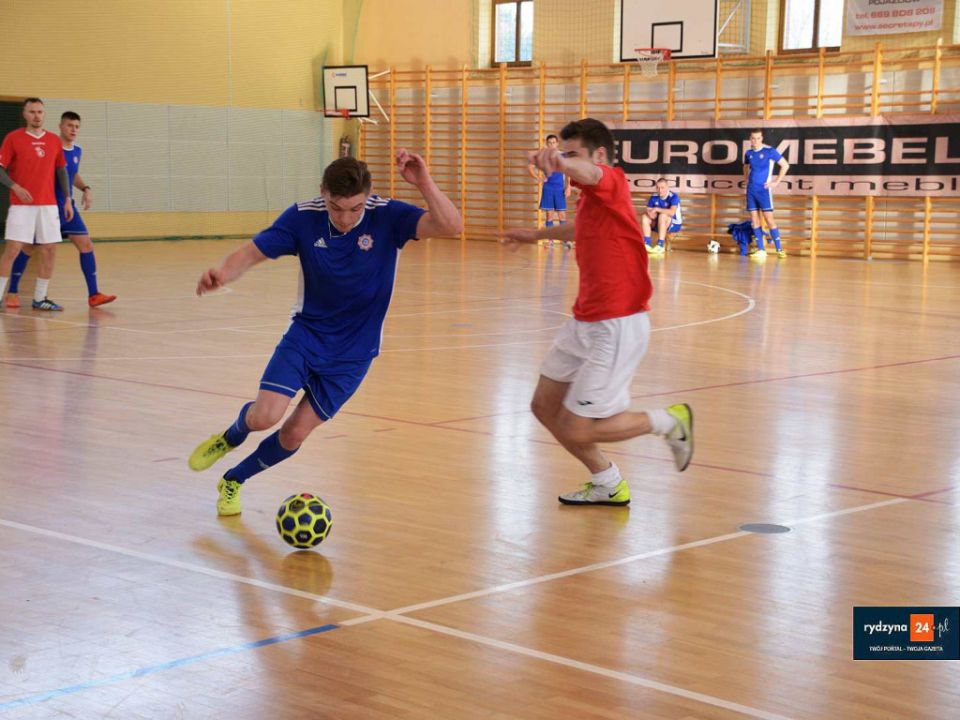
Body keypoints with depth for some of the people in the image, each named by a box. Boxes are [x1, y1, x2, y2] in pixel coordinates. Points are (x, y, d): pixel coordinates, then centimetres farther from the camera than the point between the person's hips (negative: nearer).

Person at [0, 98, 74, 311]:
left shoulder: (54, 140, 9)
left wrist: (67, 199, 9)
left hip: (48, 205, 4)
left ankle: (40, 299, 12)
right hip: (21, 205, -4)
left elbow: (62, 171, 15)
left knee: (48, 251, 3)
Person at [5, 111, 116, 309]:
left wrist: (85, 189, 9)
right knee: (27, 247, 2)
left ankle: (93, 295, -3)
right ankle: (12, 292, 17)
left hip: (67, 207, 6)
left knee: (86, 245, -4)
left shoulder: (77, 151, 8)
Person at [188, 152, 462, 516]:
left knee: (295, 433, 1)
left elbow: (451, 226, -31)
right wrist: (222, 273, -33)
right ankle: (229, 438, 23)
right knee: (263, 416, -16)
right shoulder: (303, 216, -15)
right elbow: (252, 252, -11)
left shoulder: (388, 217, -19)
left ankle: (233, 481, 30)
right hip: (306, 333, 0)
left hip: (352, 353, 0)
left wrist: (424, 182, -46)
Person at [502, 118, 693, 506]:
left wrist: (562, 162, -64)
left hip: (616, 328, -10)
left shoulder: (612, 181, -15)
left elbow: (589, 172, -42)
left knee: (575, 430, -6)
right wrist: (538, 234, 49)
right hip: (584, 321, 10)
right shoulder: (591, 198, 12)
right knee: (545, 406, 12)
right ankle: (609, 486, 28)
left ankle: (669, 421, 15)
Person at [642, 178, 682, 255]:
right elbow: (648, 211, -6)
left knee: (663, 215, -34)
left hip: (675, 225, -6)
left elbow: (672, 212, -37)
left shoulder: (673, 197, -21)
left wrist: (657, 209, -33)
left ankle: (660, 246, -37)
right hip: (659, 223, 6)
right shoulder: (654, 197, -4)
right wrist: (651, 213, -29)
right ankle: (647, 245, -22)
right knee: (645, 217, -15)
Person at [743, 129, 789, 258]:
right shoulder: (748, 153, 9)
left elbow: (785, 165, -5)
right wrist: (747, 179, 14)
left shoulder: (770, 151, -7)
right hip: (751, 190, 5)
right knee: (754, 219, 3)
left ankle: (779, 249, -5)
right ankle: (761, 250, 6)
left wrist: (776, 182, -6)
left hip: (764, 189, -5)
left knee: (769, 218, -10)